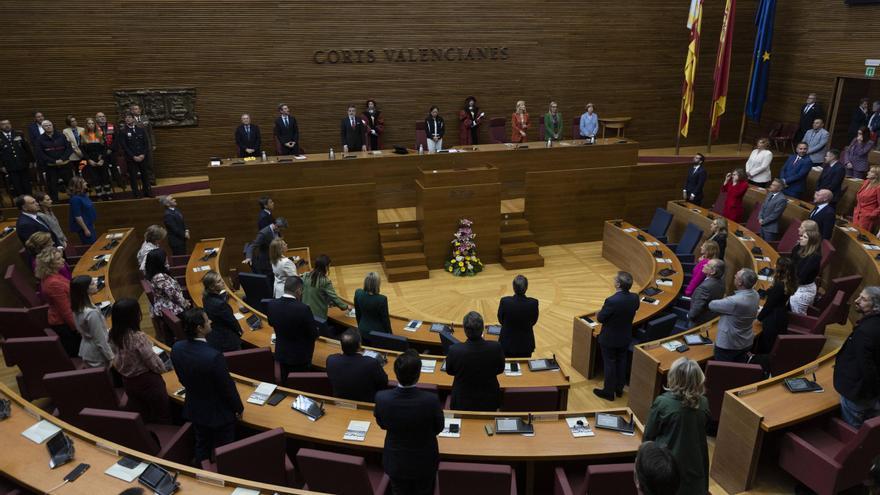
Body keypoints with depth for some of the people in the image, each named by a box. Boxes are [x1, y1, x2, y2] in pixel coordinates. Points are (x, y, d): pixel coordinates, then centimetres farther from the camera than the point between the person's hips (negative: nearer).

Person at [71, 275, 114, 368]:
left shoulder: (78, 308, -3)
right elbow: (100, 341, -24)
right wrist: (111, 357, -15)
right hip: (96, 355, -8)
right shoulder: (92, 313, -30)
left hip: (86, 351, 9)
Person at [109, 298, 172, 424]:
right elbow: (155, 365, -20)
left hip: (128, 382, 7)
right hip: (147, 381, -7)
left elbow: (116, 362, 4)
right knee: (162, 416, 13)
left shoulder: (113, 335, -9)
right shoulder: (138, 337, -29)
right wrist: (166, 367, 0)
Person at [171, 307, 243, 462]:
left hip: (194, 409, 6)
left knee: (202, 446, 27)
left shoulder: (176, 348, -15)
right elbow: (228, 386, -22)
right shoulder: (214, 356, -37)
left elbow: (183, 379, 2)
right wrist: (239, 408, -5)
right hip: (219, 413, -6)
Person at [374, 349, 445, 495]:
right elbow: (439, 428, -12)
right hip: (424, 462, -1)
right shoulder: (431, 400, -33)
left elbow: (382, 425, -6)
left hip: (395, 462, 1)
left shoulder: (381, 398, -28)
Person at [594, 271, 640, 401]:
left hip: (609, 339, -5)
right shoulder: (635, 298, -13)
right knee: (621, 362, 21)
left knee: (609, 364, 11)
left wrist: (598, 314, 2)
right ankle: (619, 389, 37)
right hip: (625, 337, 6)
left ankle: (609, 392, 26)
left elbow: (600, 318, -19)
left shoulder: (612, 301, -33)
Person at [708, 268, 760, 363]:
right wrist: (726, 300, -4)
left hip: (728, 345, -7)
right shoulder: (755, 295, -8)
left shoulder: (735, 301, -34)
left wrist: (723, 300, 1)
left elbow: (711, 305, -19)